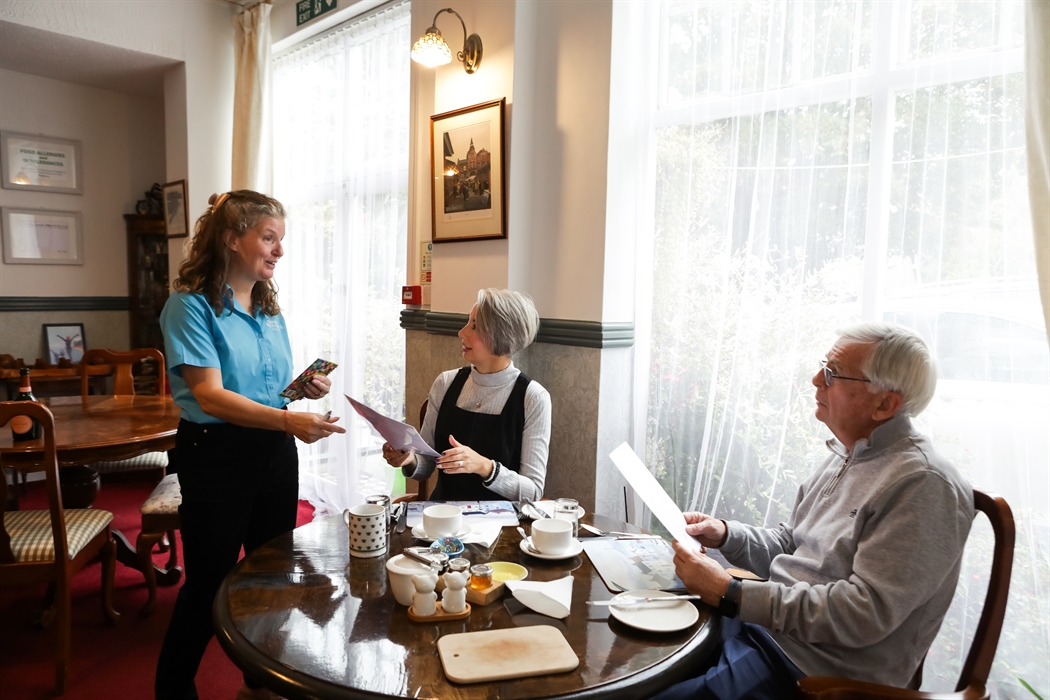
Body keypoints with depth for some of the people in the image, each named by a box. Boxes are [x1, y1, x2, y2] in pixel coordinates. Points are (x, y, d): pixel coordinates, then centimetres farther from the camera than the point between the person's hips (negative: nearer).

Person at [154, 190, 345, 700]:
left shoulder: (269, 306, 8)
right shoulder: (191, 305, -12)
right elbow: (210, 394, -23)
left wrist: (304, 388, -3)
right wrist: (288, 420, -36)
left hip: (275, 452, 6)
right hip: (217, 455, -6)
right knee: (208, 585, 6)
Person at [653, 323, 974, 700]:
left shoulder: (923, 484, -18)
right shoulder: (845, 455, 11)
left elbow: (864, 614, -24)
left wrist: (731, 595, -24)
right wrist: (726, 534, 1)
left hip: (811, 666, -8)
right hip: (762, 623, 8)